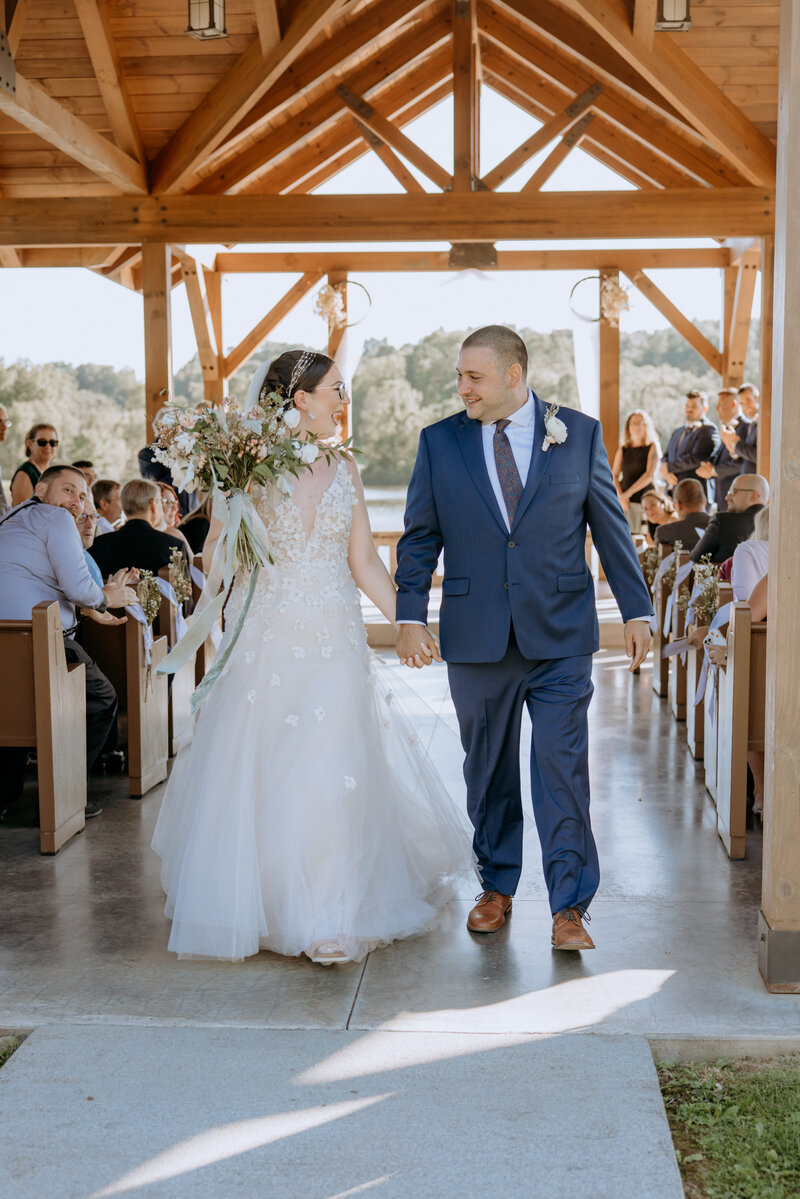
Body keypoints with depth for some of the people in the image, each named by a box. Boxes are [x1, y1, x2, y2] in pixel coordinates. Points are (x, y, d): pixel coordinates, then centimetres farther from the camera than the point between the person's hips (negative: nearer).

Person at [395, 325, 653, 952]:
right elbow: (419, 538, 6)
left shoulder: (580, 434, 2)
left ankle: (569, 905, 5)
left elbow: (611, 527, 7)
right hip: (475, 637, 2)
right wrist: (411, 616, -5)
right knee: (489, 771, 12)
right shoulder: (439, 442, 4)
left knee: (562, 767, -4)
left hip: (560, 637, -1)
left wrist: (637, 611, 6)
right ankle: (497, 887, 28)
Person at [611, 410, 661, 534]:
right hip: (624, 501, 3)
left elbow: (650, 474, -8)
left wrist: (628, 493, -13)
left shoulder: (652, 447, 4)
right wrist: (620, 496, -9)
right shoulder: (623, 450, 14)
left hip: (644, 499, -3)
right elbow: (614, 475, 9)